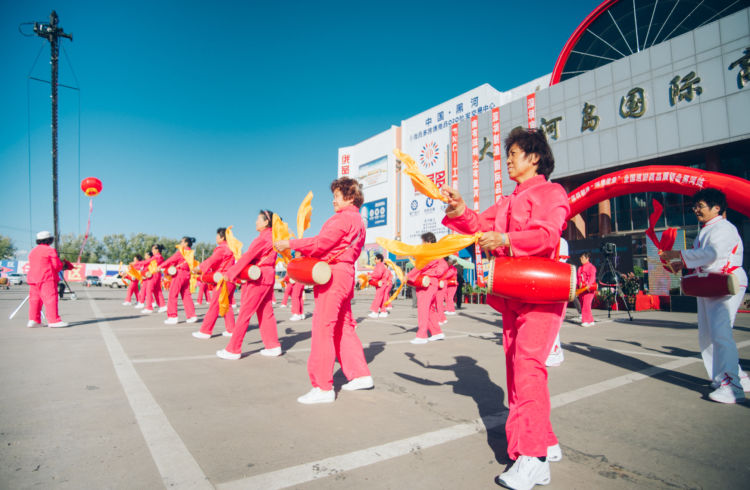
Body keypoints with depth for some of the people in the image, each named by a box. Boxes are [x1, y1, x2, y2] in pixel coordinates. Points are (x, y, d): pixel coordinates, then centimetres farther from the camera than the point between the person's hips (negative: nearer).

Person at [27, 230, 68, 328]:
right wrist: (61, 264, 13)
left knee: (34, 299, 10)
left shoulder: (32, 251, 18)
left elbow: (32, 265, 22)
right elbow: (57, 266, -9)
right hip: (47, 279, -8)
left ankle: (33, 320, 9)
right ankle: (53, 320, -11)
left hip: (33, 279, 8)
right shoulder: (50, 250, -6)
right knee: (50, 299, -8)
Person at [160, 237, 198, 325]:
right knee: (186, 295, 10)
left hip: (179, 274, -7)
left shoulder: (181, 252, -8)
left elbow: (171, 260, -8)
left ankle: (172, 317, 0)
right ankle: (192, 316, 8)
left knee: (173, 295, 0)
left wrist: (161, 266, 0)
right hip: (187, 274, 7)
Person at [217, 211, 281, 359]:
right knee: (266, 312, 13)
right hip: (268, 276, 9)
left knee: (245, 312, -3)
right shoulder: (272, 237, 14)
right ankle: (273, 346, 16)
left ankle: (233, 350, 4)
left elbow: (248, 256, -16)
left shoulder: (263, 237, -14)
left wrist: (230, 274, -11)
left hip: (258, 277, -9)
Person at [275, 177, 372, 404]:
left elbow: (321, 243, -19)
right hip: (346, 274, 11)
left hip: (332, 274, -11)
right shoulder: (358, 221, 21)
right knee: (344, 327, 16)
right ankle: (361, 374, 23)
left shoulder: (343, 218, -10)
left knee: (323, 329, -8)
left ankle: (323, 387, -3)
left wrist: (290, 244, -11)